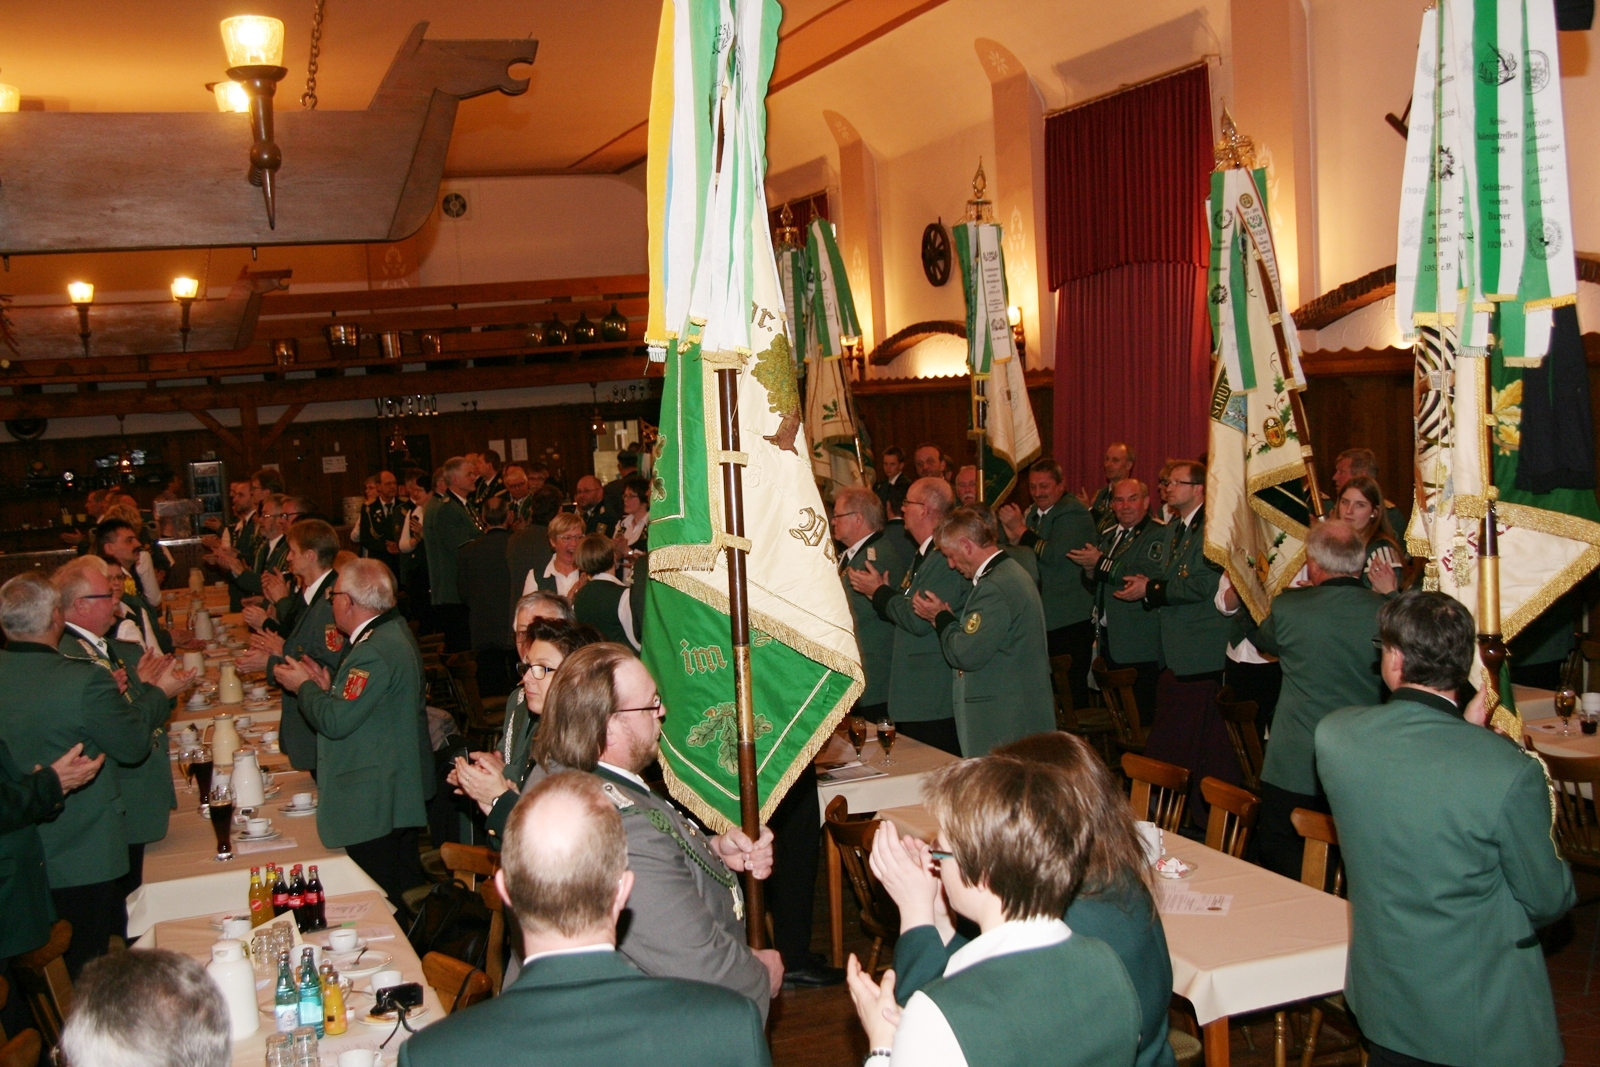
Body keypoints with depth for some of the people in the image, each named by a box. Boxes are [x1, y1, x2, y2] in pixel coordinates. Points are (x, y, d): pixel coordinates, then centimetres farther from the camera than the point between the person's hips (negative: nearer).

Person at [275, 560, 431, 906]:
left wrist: (303, 686, -8)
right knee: (406, 891, 20)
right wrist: (328, 687, 7)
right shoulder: (393, 632, 9)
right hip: (400, 791, 11)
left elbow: (335, 722, -24)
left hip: (371, 800, -11)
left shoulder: (374, 651, -24)